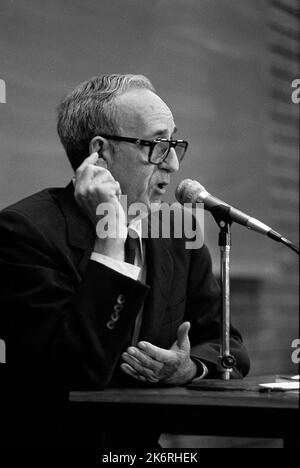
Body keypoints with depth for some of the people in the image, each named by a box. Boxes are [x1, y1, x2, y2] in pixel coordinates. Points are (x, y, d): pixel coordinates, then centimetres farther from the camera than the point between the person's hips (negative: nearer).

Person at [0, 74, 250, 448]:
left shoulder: (179, 232, 7)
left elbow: (227, 346, 13)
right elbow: (79, 371, -20)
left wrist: (191, 368, -9)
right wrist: (110, 239, -22)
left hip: (155, 442, 5)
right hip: (53, 436, -5)